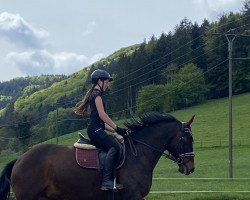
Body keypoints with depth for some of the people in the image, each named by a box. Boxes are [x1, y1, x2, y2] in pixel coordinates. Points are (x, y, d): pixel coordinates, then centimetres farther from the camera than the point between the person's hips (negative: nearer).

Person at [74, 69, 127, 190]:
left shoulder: (94, 94, 28)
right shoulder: (97, 93, -2)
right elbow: (102, 114, -14)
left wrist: (115, 132, 22)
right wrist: (116, 128, -13)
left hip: (96, 129, 10)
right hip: (95, 129, -10)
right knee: (114, 147, -26)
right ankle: (107, 181, -37)